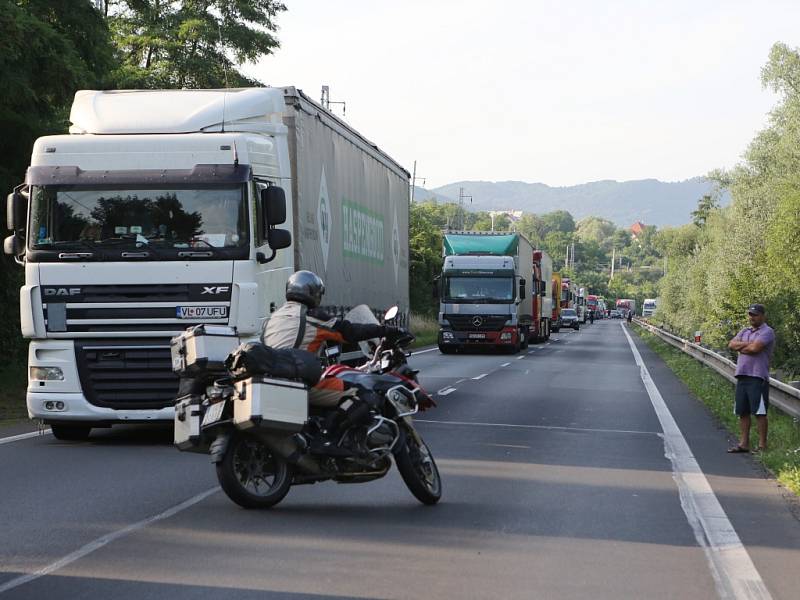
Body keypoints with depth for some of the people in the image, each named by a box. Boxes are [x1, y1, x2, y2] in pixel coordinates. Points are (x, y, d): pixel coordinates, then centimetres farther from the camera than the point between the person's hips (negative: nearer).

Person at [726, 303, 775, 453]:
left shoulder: (767, 332, -5)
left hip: (758, 377, -8)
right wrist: (748, 344, -8)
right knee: (743, 412, 9)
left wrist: (740, 347, 0)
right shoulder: (745, 332, 19)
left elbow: (754, 348, -18)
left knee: (759, 412, -5)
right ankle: (744, 443, 14)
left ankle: (762, 445, -2)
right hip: (742, 375, 8)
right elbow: (731, 344, 6)